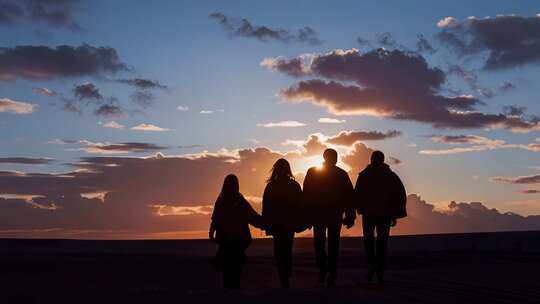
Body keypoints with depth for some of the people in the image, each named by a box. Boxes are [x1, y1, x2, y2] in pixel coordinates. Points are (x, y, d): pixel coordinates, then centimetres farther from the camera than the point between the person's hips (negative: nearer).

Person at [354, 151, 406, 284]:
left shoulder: (364, 175, -1)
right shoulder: (391, 176, 5)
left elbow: (357, 195, -6)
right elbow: (401, 196, 2)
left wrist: (361, 209, 9)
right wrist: (395, 215, 4)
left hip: (369, 213, -1)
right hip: (385, 214, 1)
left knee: (369, 240, 13)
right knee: (382, 242, 8)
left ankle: (372, 264, -8)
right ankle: (380, 272, 4)